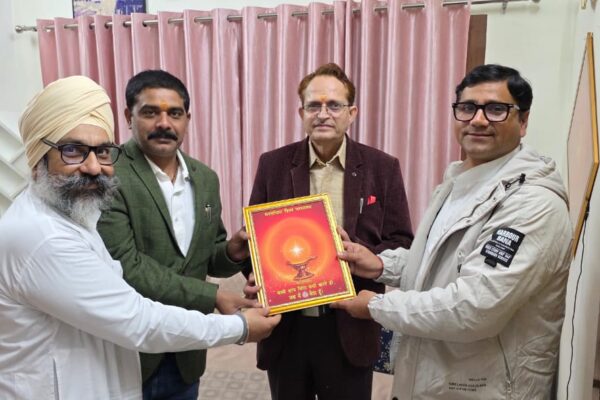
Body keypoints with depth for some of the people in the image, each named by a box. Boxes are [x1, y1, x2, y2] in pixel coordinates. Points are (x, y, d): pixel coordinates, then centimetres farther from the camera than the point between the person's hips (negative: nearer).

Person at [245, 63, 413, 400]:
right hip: (285, 327, 2)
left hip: (351, 327, -1)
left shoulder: (383, 168, -3)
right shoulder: (273, 165, 0)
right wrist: (257, 277, -15)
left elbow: (402, 245, -1)